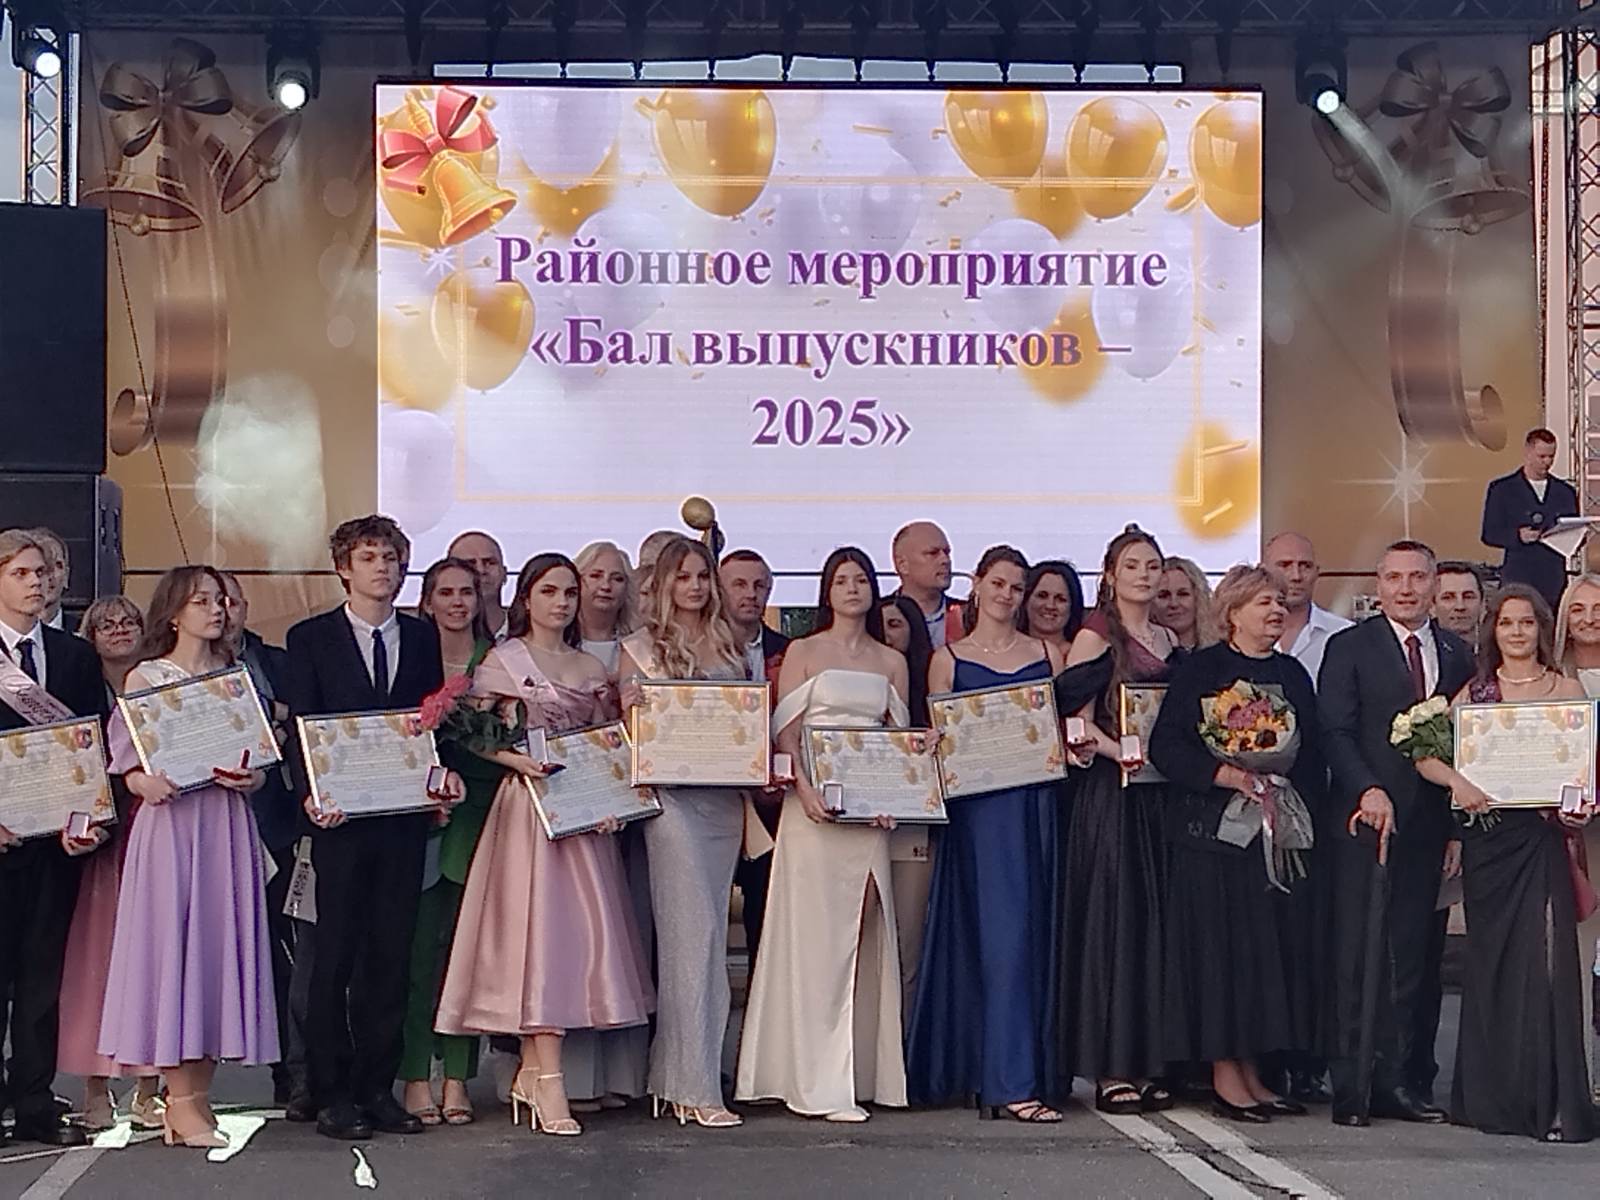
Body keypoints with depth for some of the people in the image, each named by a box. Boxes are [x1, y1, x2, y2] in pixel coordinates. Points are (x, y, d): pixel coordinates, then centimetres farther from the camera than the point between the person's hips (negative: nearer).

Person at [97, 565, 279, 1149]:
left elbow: (262, 764, 13)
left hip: (228, 825, 4)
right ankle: (182, 1103, -2)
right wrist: (145, 781, -21)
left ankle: (198, 1096, 9)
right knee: (173, 946, -6)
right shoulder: (145, 677, 4)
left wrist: (249, 777, -8)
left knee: (219, 946, 2)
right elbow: (124, 758, -1)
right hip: (170, 822, -4)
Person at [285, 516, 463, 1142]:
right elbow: (300, 727, -1)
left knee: (391, 953, 6)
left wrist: (446, 771, -6)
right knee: (335, 954, -1)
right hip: (342, 815, -3)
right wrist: (310, 792, -14)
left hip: (405, 814, 3)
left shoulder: (422, 637, 13)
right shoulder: (311, 638, 4)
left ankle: (378, 1088, 14)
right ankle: (331, 1095, 6)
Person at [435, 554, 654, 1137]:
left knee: (583, 929, 1)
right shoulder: (504, 661, 2)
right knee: (537, 927, -9)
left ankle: (531, 1072, 9)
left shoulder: (592, 668, 15)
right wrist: (515, 759, -19)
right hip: (528, 805, -5)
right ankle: (548, 1082, -10)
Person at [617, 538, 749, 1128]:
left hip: (726, 797, 5)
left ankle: (672, 1074, 14)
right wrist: (630, 705, -18)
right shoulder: (640, 647, 4)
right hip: (672, 796, -5)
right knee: (691, 930, -11)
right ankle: (695, 1087, -9)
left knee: (711, 934, 6)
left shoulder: (730, 645, 16)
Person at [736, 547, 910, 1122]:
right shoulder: (803, 652, 6)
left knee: (865, 939, 4)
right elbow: (785, 733, -1)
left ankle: (860, 1072, 10)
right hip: (815, 808, -4)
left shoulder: (892, 662, 15)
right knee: (817, 936, -6)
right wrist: (804, 788, -17)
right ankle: (819, 1082, -6)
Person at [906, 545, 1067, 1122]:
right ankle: (1010, 1081, -7)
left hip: (1036, 802, 3)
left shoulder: (1047, 655, 14)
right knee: (1000, 930, -9)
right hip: (978, 808, -3)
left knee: (1032, 929, 3)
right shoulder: (948, 659, 8)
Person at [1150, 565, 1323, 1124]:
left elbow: (1313, 754, 15)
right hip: (1215, 830, -5)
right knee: (1221, 947, -4)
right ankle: (1225, 1077, 1)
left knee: (1271, 948, 5)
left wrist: (1293, 797, 1)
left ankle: (1251, 1073, 13)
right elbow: (1165, 746, -9)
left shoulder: (1292, 674, 14)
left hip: (1280, 831, 6)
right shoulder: (1199, 670, -2)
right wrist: (1225, 774, -19)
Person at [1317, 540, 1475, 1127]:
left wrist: (1460, 820, 2)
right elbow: (1335, 732, -6)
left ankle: (1393, 1079, 11)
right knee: (1356, 956, -3)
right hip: (1366, 817, -4)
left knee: (1410, 955, 6)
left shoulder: (1457, 654, 13)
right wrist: (1369, 791, -20)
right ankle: (1350, 1086, 1)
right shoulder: (1349, 647, 1)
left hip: (1428, 826, 4)